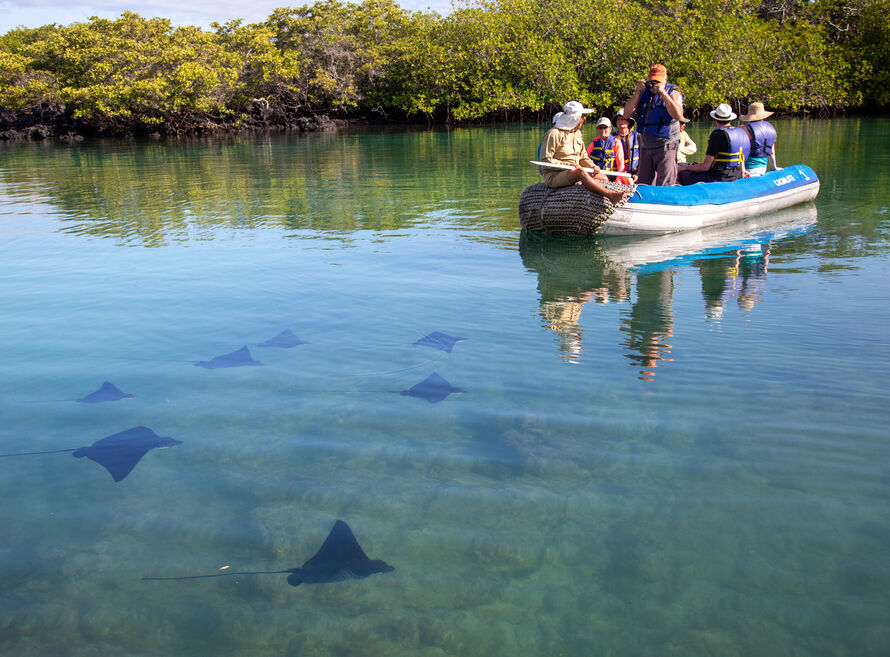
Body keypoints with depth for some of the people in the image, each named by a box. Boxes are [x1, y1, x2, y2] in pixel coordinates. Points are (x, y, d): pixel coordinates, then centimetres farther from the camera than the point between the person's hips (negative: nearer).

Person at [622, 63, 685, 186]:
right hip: (645, 147, 5)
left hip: (666, 147, -5)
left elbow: (678, 116, -22)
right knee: (643, 185, 10)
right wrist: (638, 93, -9)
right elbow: (627, 114, 0)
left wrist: (663, 93, -22)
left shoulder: (673, 93, -4)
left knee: (665, 188, -11)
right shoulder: (644, 92, 8)